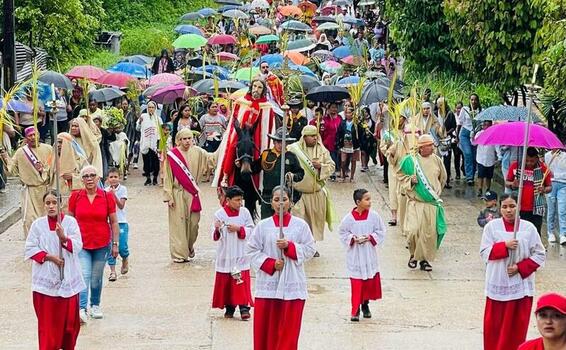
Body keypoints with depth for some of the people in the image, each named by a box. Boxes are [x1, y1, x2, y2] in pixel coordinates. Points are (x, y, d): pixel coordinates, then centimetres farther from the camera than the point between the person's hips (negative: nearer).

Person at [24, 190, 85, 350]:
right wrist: (48, 257, -11)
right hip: (45, 279, 0)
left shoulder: (70, 221, -2)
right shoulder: (38, 224, 0)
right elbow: (30, 249, 0)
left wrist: (64, 238, -26)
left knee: (69, 317, 7)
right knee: (47, 318, -1)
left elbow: (78, 246, -9)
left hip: (67, 278, 0)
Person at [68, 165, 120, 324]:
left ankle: (95, 305, 30)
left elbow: (114, 222, 3)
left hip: (102, 244, 1)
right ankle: (81, 309, -19)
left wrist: (115, 243, 2)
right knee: (84, 276, -13)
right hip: (81, 244, -1)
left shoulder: (107, 197, -3)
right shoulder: (75, 196, -2)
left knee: (96, 278, 11)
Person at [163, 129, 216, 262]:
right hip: (178, 195, -3)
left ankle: (189, 247, 33)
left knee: (193, 222, 8)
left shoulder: (197, 152, 3)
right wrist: (169, 196, -8)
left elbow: (212, 158, -3)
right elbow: (168, 177, -6)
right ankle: (179, 254, 5)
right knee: (179, 224, -1)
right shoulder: (172, 155, -8)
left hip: (192, 194, 3)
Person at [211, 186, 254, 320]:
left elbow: (251, 230, 2)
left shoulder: (245, 212, -1)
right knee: (225, 282, 6)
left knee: (242, 282, -6)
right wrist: (217, 229, -25)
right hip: (225, 255, 0)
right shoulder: (219, 214, -5)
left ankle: (244, 307, -4)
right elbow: (215, 237, -3)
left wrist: (239, 229, -13)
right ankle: (229, 307, 18)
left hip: (241, 255, 0)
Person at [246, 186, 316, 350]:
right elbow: (252, 251, 2)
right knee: (265, 329, 2)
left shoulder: (300, 225, 2)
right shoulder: (262, 226, 2)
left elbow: (309, 250, 0)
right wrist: (270, 264, -10)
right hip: (268, 284, 1)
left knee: (289, 330, 0)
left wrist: (289, 246, -14)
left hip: (292, 285, -1)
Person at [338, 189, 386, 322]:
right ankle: (355, 310, 8)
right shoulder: (349, 218, -10)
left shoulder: (374, 216, -5)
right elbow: (342, 233, 1)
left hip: (369, 255, 2)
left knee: (370, 281, 11)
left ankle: (365, 305, 32)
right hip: (355, 255, -2)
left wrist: (370, 237, -13)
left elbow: (381, 232, 2)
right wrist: (353, 239, -15)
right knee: (356, 283, -2)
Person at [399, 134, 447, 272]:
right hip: (416, 202, -3)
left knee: (430, 232, 0)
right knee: (414, 229, -14)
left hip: (432, 202, 3)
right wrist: (411, 180, -13)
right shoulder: (411, 160, -5)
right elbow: (401, 177, 5)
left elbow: (442, 178, 20)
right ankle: (413, 255, 10)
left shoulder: (436, 160, 3)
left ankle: (425, 259, 14)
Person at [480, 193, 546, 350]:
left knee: (517, 325, 3)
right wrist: (505, 246, -19)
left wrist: (520, 268, -11)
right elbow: (485, 252, -5)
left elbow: (539, 255, 1)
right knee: (494, 323, 4)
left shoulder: (529, 228, -2)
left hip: (521, 285, 0)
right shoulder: (492, 226, -2)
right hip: (497, 284, 0)